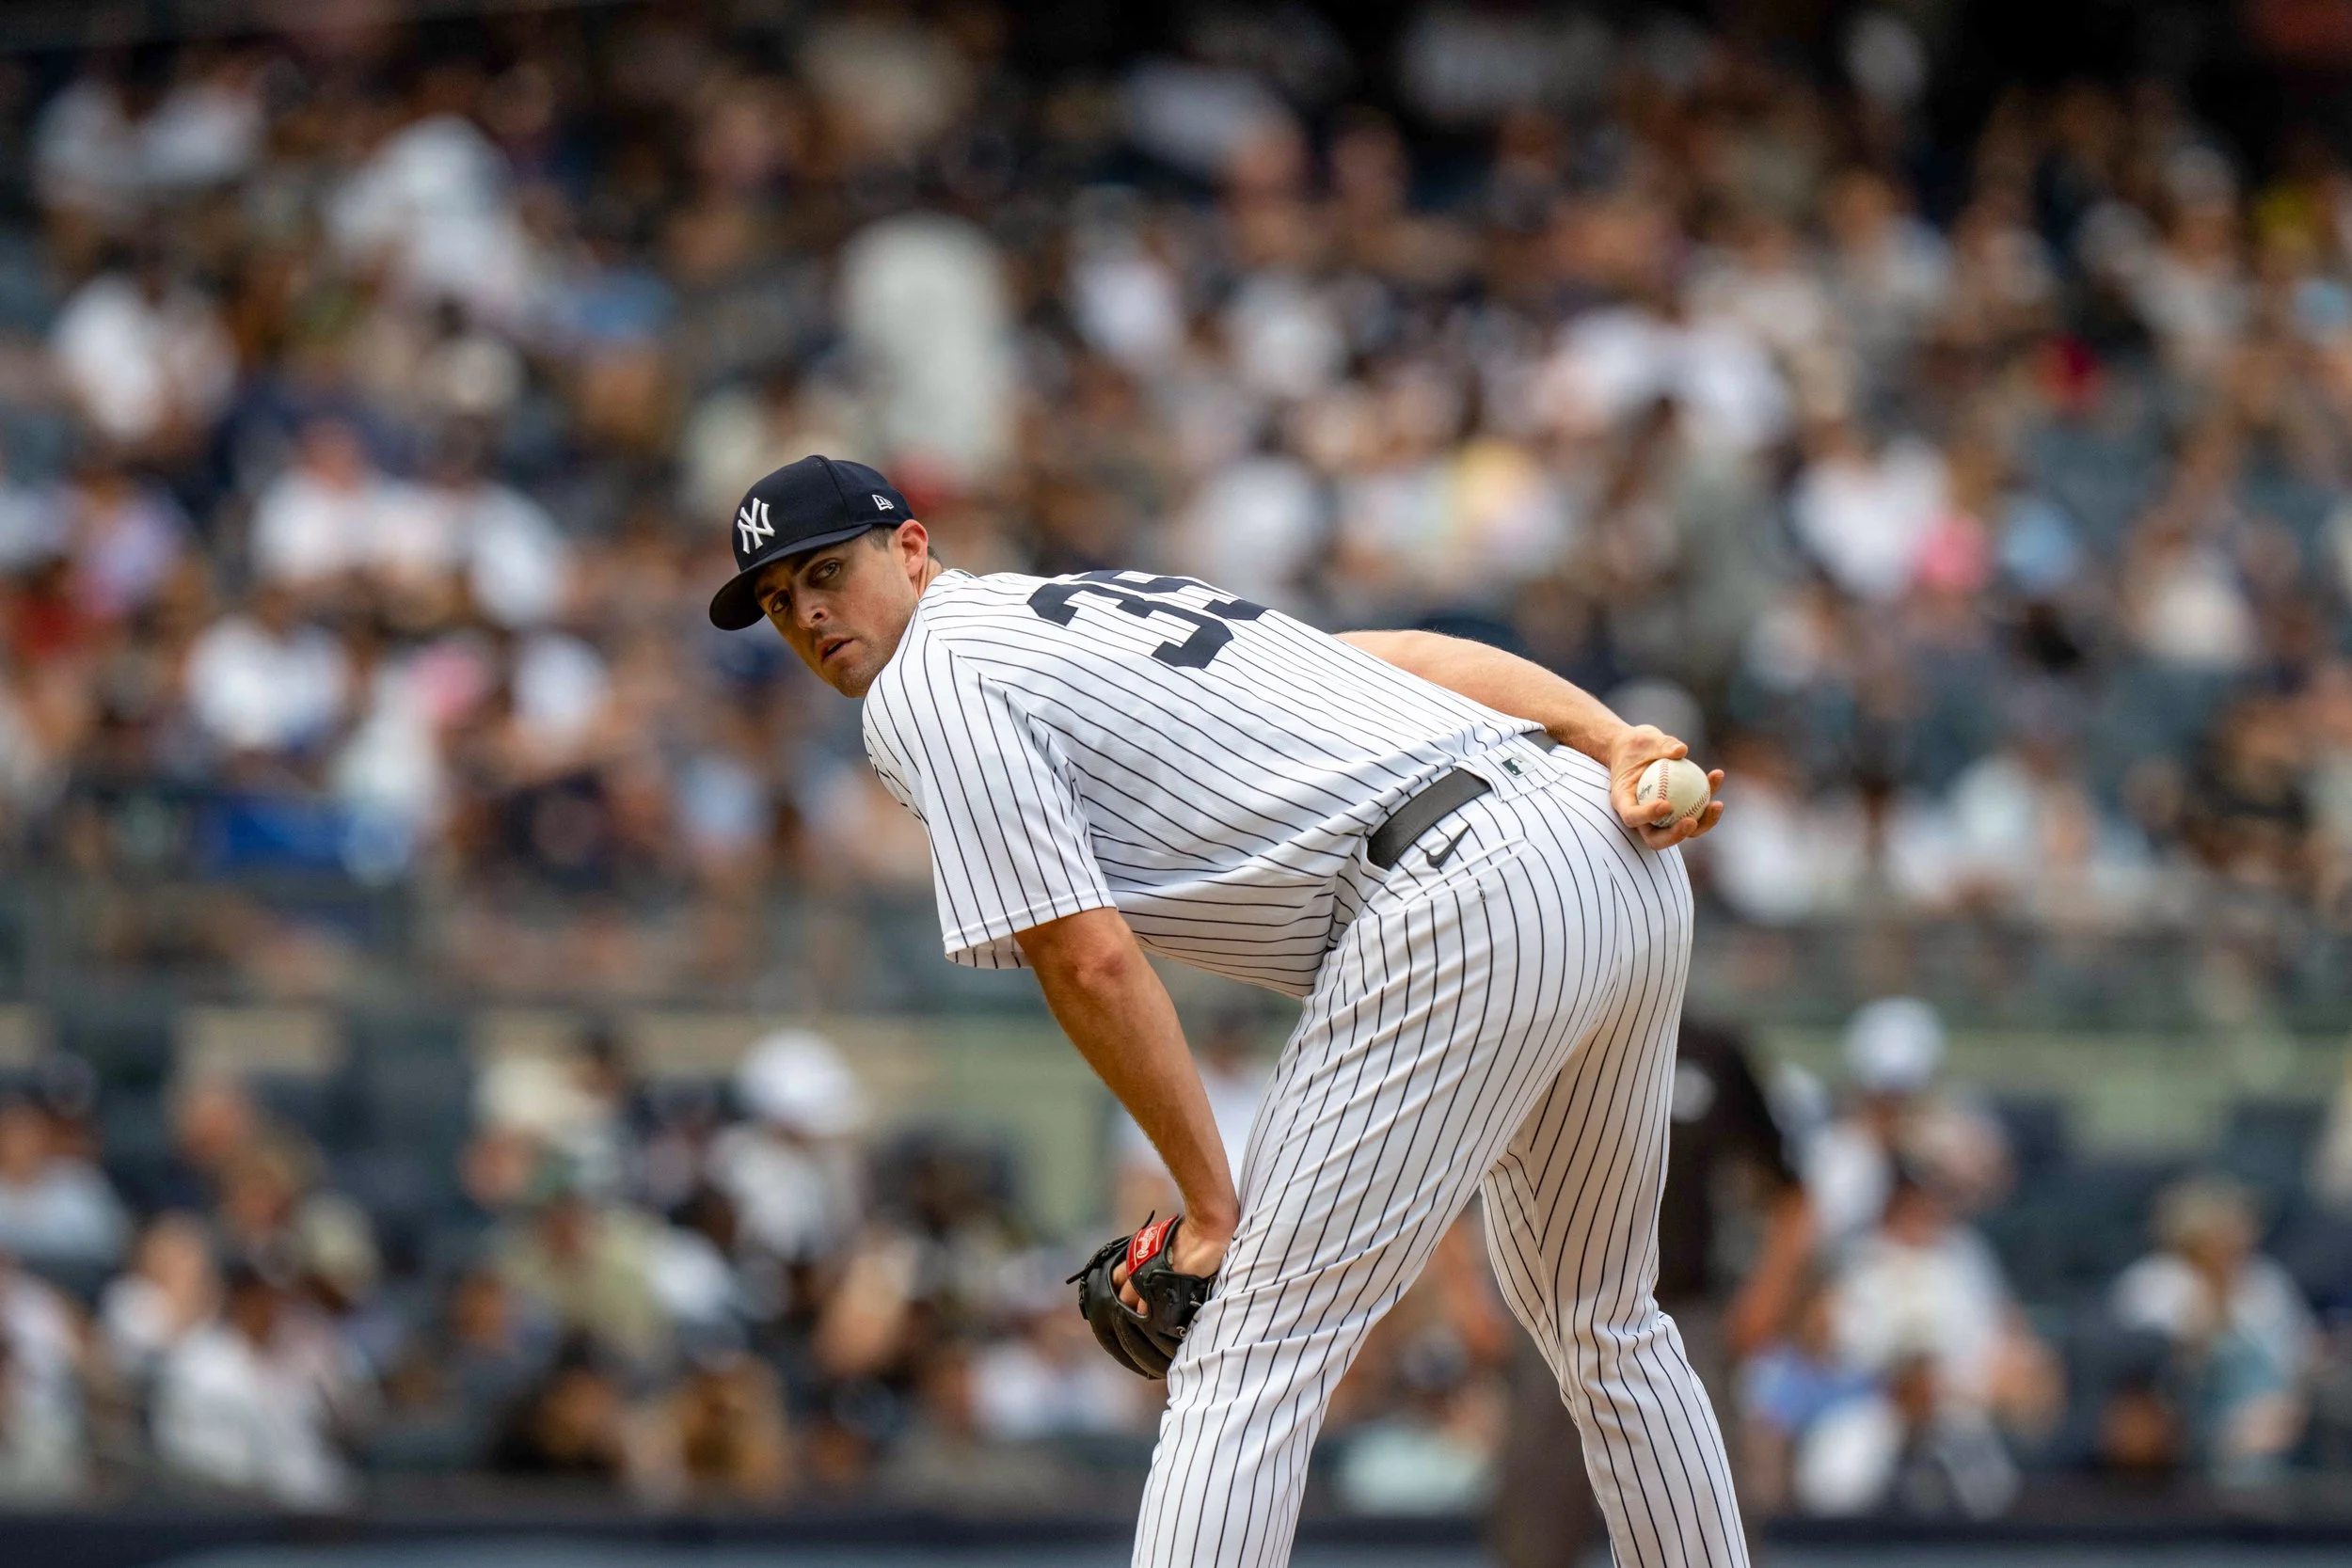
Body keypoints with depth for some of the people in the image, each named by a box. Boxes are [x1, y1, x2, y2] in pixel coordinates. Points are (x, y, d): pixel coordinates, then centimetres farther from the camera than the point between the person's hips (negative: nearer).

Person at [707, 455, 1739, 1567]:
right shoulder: (1101, 597, 28)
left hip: (1456, 909, -9)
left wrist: (1210, 1206, -4)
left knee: (1244, 1371, -8)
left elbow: (1090, 962, -8)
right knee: (1600, 1326, 26)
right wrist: (1620, 747, 5)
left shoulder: (920, 691, 2)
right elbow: (1413, 656, 17)